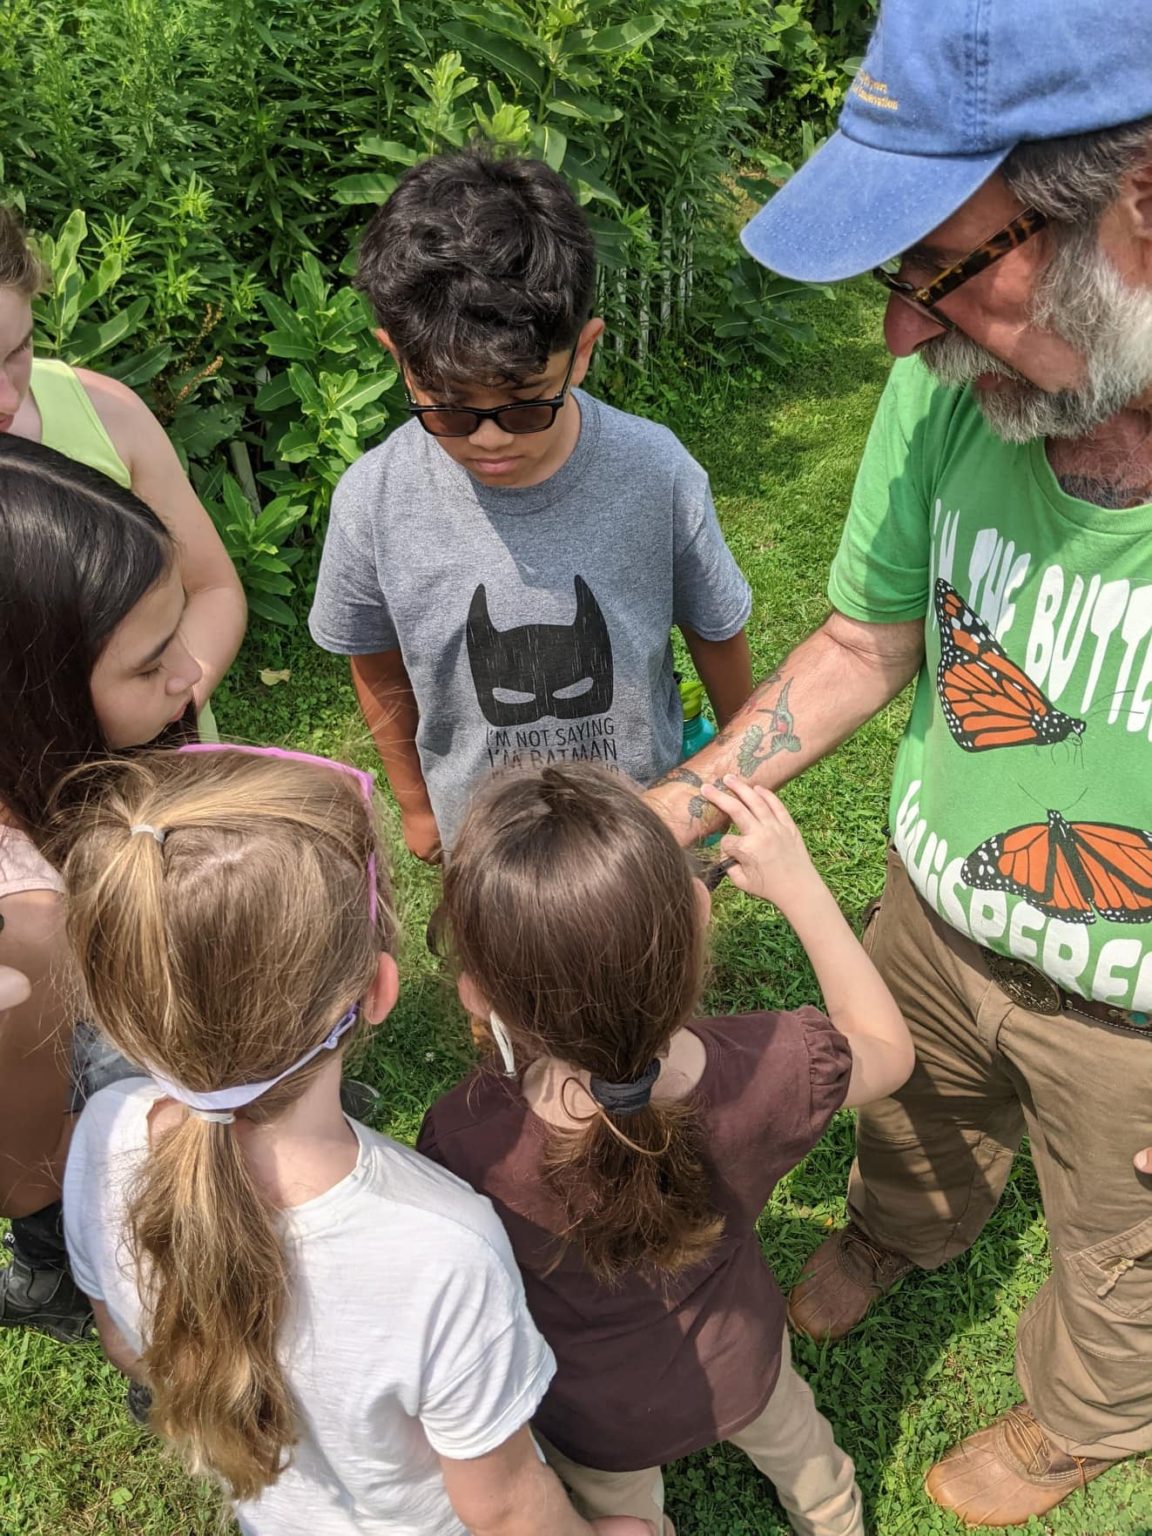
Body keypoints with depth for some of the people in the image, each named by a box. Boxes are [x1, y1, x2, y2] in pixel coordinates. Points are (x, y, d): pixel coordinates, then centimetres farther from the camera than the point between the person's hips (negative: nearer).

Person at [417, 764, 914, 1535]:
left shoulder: (466, 1144, -42)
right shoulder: (769, 1070, -39)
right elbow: (889, 1049, -14)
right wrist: (800, 886, -12)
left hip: (597, 1418, -2)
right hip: (738, 1368, 3)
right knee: (797, 1447, 39)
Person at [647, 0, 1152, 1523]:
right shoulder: (953, 385, -21)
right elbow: (864, 648, -6)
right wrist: (655, 819, -10)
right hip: (934, 912, 4)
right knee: (911, 1121, 34)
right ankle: (894, 1238, 71)